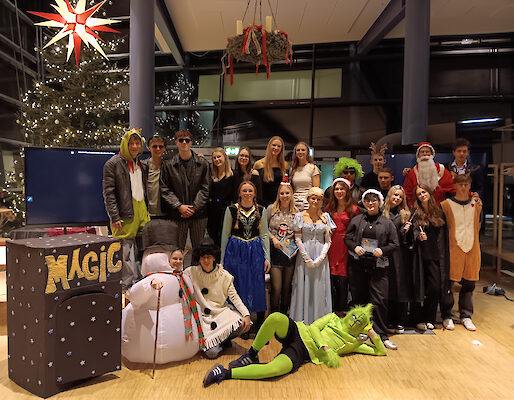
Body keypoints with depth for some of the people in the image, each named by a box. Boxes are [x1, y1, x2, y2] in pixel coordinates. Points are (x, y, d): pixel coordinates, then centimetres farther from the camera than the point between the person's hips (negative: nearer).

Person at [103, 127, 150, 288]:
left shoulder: (140, 163, 17)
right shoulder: (113, 163, -3)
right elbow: (108, 193, -9)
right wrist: (115, 217, -15)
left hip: (142, 214, 6)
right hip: (125, 215, -6)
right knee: (127, 253, -3)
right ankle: (127, 285, 9)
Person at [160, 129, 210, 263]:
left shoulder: (203, 163, 4)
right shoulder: (168, 165, 3)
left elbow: (205, 188, 1)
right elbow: (165, 189, 0)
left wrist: (194, 207, -9)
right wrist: (179, 206, -11)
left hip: (198, 213, 1)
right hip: (177, 214, -1)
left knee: (199, 249, 11)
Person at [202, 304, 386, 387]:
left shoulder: (353, 344, 19)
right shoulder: (334, 318, 20)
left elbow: (381, 351, 20)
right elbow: (313, 327, 8)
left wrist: (373, 334, 5)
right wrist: (325, 347, -7)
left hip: (303, 353, -1)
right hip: (299, 334, 1)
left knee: (275, 369, -37)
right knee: (276, 317, -37)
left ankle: (225, 373, -23)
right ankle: (251, 355, -13)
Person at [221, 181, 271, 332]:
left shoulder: (261, 210, 6)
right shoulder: (231, 209, 2)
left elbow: (265, 235, 8)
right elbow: (225, 234, 5)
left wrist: (267, 257, 2)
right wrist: (222, 259, 5)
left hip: (255, 251, 1)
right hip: (236, 251, -1)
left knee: (258, 287, 3)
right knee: (237, 286, 3)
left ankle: (260, 325, 20)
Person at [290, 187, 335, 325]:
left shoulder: (325, 216, 6)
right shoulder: (300, 216, 1)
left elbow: (328, 240, 4)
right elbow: (298, 239, -3)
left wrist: (320, 258, -7)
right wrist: (307, 258, -10)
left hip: (321, 258, 2)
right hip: (304, 256, -1)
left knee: (320, 289, 5)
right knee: (303, 288, 2)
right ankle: (301, 321, 15)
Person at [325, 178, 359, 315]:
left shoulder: (353, 209, 1)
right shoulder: (330, 207, 12)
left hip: (345, 248, -2)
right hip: (331, 247, 3)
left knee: (342, 280, -1)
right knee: (330, 279, 1)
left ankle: (340, 312, 15)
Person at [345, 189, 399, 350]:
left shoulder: (387, 223, 7)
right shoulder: (356, 220, 9)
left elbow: (394, 244, 6)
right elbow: (347, 238, 10)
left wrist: (383, 250, -11)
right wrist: (354, 247, -8)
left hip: (378, 267, -1)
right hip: (359, 265, 1)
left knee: (380, 300, -4)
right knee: (359, 299, 9)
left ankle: (382, 336, 9)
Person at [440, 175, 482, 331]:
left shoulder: (476, 203, 9)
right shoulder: (446, 204, -2)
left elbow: (477, 226, 17)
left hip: (472, 248, 4)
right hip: (453, 248, -3)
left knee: (469, 284, 9)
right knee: (448, 283, 1)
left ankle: (466, 316, 23)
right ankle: (447, 316, 13)